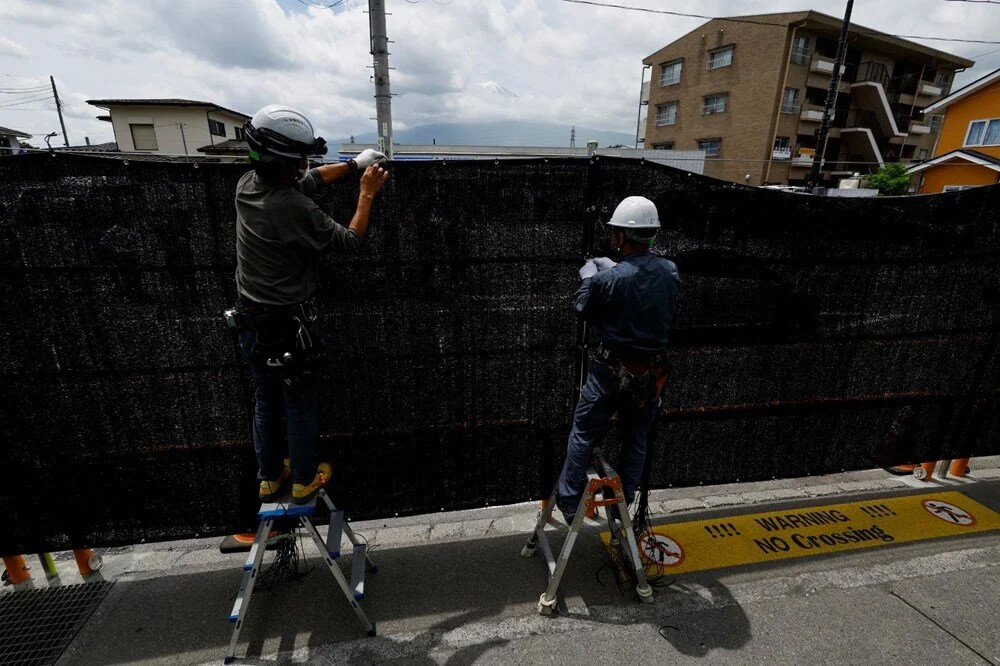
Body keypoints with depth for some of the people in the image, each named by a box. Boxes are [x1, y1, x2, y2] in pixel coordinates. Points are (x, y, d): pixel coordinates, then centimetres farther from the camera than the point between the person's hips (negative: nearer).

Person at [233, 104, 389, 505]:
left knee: (265, 403, 21)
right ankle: (305, 480, 32)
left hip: (250, 321, 8)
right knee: (300, 406, 13)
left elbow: (309, 181, 13)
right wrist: (367, 193, -7)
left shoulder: (248, 184, -2)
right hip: (288, 326, -7)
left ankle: (270, 478, 39)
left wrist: (354, 164, 15)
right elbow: (350, 242, -14)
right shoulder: (293, 208, -27)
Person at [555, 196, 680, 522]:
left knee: (583, 434, 11)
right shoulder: (670, 272, -5)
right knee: (636, 440, 18)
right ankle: (623, 502, 33)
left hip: (612, 371, -5)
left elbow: (582, 309, -4)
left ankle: (569, 502, 21)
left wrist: (589, 276, 12)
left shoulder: (609, 279, -21)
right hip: (652, 372, 5)